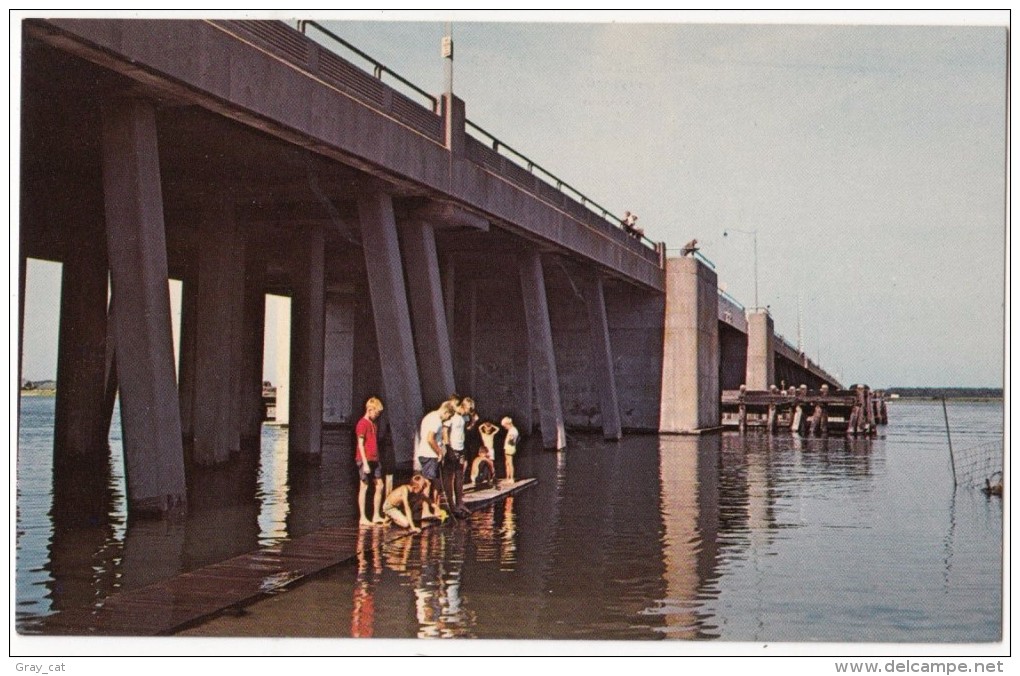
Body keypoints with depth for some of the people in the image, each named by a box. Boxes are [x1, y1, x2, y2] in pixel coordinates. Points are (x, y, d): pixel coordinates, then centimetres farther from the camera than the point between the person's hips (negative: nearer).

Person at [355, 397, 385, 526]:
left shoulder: (373, 424, 16)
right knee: (364, 487, -4)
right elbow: (360, 445, -14)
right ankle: (363, 518, 0)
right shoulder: (362, 424, -10)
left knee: (379, 486, 7)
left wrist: (377, 459, 14)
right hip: (365, 460, -8)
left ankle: (376, 516, 13)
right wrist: (365, 463, -18)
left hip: (375, 460, 8)